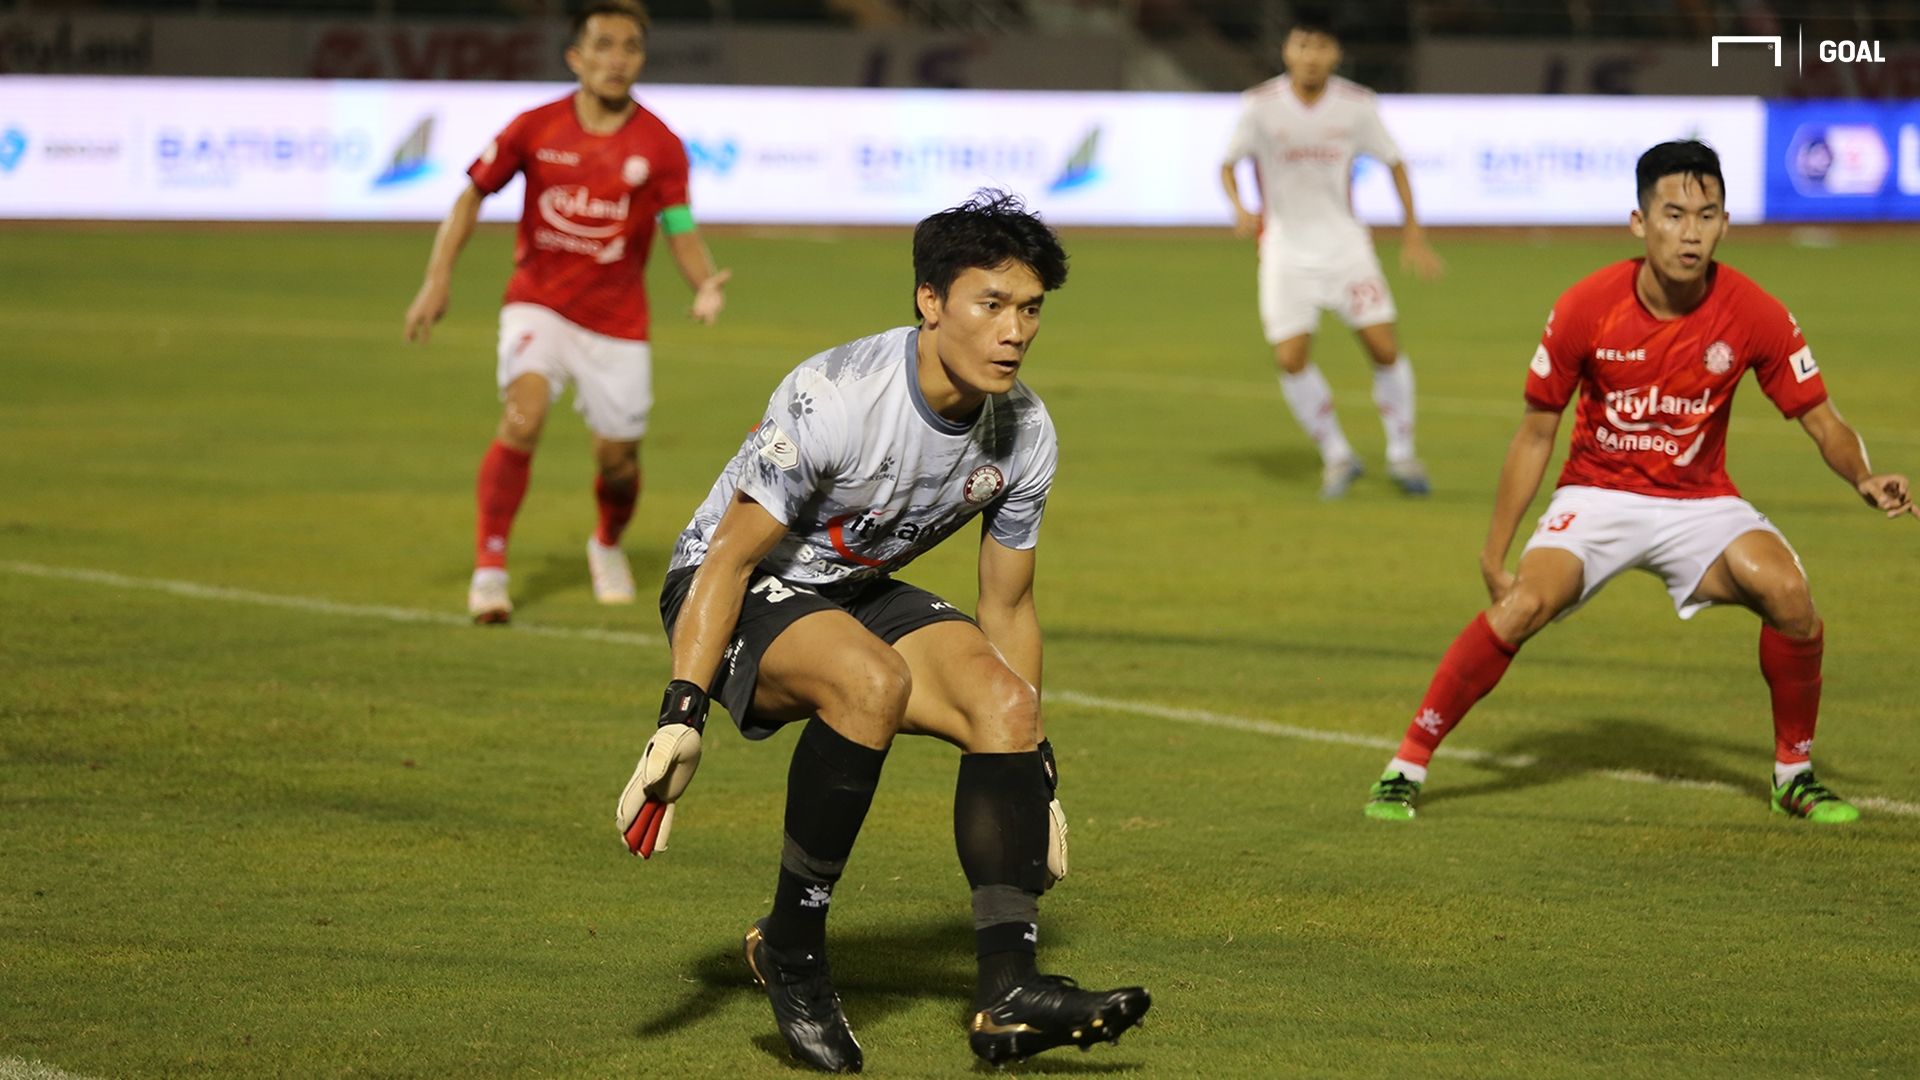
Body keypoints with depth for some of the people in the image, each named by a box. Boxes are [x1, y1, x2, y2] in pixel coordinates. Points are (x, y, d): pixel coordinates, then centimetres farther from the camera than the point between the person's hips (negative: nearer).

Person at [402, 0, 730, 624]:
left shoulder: (659, 146, -6)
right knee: (523, 415, -26)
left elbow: (681, 230, -6)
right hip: (539, 303, -1)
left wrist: (705, 285, -27)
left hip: (617, 322, 1)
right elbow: (474, 193, 4)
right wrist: (438, 279, -3)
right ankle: (489, 568, -19)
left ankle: (608, 546, 42)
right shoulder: (535, 128, -6)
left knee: (618, 462, 7)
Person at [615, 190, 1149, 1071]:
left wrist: (1038, 772, 6)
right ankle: (791, 950, -20)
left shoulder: (1026, 434, -8)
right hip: (738, 596, -7)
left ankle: (1009, 990, -23)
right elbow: (728, 559, -23)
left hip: (857, 595, 7)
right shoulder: (834, 400, -28)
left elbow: (1007, 605, 5)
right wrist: (681, 718, -31)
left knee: (1005, 702, -18)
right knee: (872, 679, -35)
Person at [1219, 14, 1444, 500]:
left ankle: (1401, 454, 13)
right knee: (1291, 359, -10)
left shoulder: (1356, 104, -6)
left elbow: (1393, 162, 6)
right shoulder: (1260, 105, -9)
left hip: (1345, 243, 1)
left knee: (1384, 347, -8)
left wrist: (1412, 232, 2)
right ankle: (1337, 456, 10)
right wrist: (1239, 209, -21)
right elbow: (1229, 164, 0)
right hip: (1286, 246, -1)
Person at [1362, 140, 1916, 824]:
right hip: (1597, 494, -1)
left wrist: (1864, 478, -27)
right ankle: (1405, 769, -14)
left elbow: (1822, 422, -5)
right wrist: (1494, 553, -5)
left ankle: (1795, 775, -1)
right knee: (1522, 604, -27)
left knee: (1789, 594, -24)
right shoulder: (1586, 308, -15)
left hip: (1700, 503, 1)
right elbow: (1535, 436, -4)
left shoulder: (1753, 314, -13)